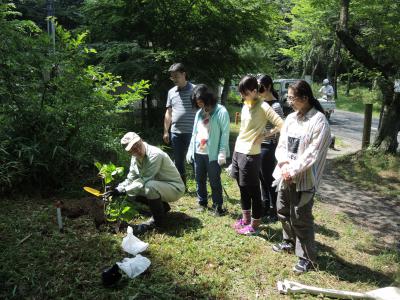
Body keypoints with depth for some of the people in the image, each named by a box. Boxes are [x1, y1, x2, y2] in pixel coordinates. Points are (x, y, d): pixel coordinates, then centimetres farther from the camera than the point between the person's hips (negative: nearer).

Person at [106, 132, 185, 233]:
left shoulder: (155, 154, -27)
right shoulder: (135, 158, -1)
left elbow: (145, 180, -28)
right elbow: (130, 179, 5)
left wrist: (124, 190, -24)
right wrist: (118, 190, -10)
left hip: (175, 188, -9)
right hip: (158, 187, 9)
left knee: (150, 186, -34)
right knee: (133, 192, 1)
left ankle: (158, 220, -12)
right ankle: (162, 207, 14)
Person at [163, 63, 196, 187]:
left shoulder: (194, 90, -6)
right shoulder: (171, 92, 10)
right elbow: (168, 113, 15)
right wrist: (166, 131, 13)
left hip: (191, 132, -5)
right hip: (175, 132, 5)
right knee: (178, 161, 14)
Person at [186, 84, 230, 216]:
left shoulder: (221, 111, -8)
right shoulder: (199, 112, 12)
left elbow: (225, 134, -12)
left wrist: (222, 153, -17)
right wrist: (190, 150, 12)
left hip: (213, 154, -6)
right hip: (198, 153, 6)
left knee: (214, 181, 3)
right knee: (199, 180, 14)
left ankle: (218, 206, 15)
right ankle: (202, 203, 29)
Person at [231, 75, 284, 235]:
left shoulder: (263, 107, -15)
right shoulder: (245, 105, 10)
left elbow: (281, 125, -22)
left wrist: (265, 134, -12)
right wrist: (237, 148, 14)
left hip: (250, 155, -8)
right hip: (238, 151, 8)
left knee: (253, 191, 4)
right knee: (243, 189, 18)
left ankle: (254, 225, 17)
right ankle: (246, 219, 33)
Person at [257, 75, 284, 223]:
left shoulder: (275, 106, -14)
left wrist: (276, 151, -14)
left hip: (268, 147, -7)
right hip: (258, 146, 7)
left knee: (269, 179, 4)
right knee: (262, 178, 16)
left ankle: (274, 210, 20)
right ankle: (265, 207, 31)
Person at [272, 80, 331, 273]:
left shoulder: (319, 122, -14)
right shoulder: (291, 118, 7)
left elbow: (312, 154, -18)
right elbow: (281, 145, 7)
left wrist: (293, 170, -17)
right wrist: (284, 162, -11)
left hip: (304, 179, -7)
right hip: (285, 175, 7)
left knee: (300, 219, 1)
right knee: (283, 212, 20)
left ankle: (307, 258, 18)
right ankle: (289, 243, 43)